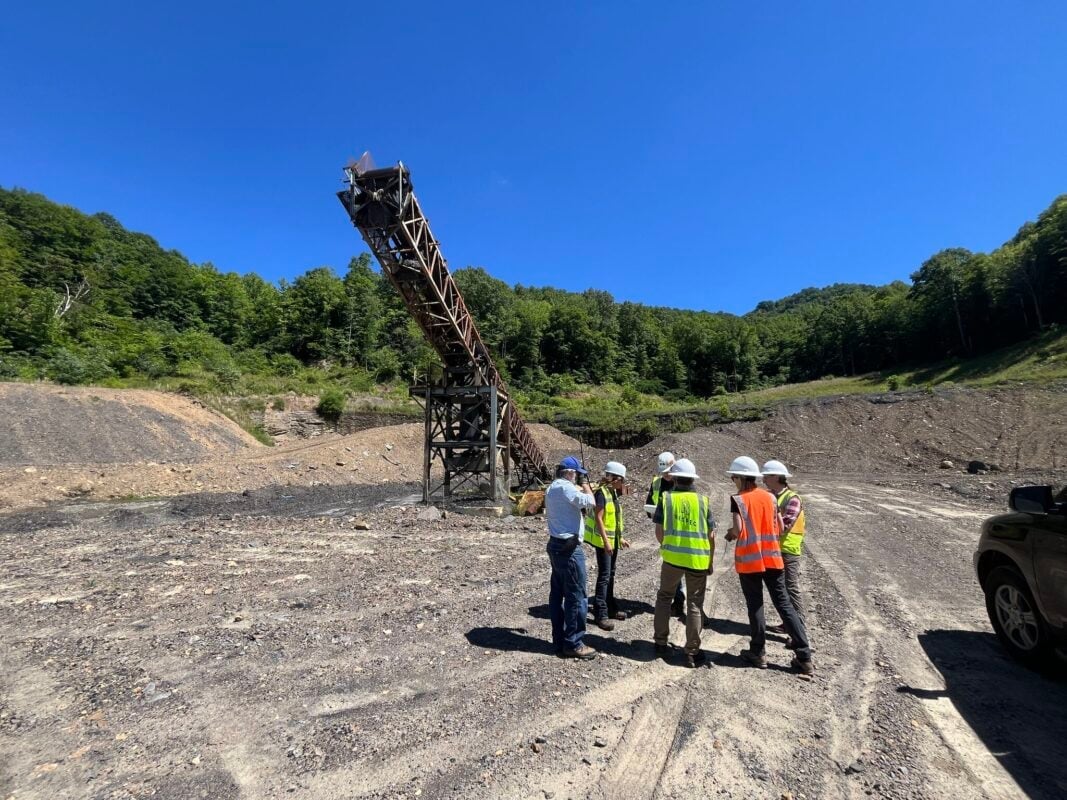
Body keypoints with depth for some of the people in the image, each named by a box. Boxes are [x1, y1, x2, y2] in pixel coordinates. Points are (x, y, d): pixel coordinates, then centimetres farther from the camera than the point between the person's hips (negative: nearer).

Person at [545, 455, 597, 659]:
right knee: (576, 596, -1)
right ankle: (573, 644, 7)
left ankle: (559, 640, 23)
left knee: (557, 594, 14)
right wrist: (586, 489, -5)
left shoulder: (552, 488, 15)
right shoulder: (565, 487, -17)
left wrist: (579, 490, 14)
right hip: (569, 547, -11)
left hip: (555, 544, 11)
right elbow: (589, 502, -24)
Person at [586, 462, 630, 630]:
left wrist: (620, 538, 17)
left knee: (611, 574, 16)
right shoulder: (601, 493, -17)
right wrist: (606, 541, -23)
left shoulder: (613, 493, 10)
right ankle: (600, 614, 0)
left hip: (613, 540, 9)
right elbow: (598, 518, -20)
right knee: (604, 575, -6)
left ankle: (610, 608, 28)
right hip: (603, 540, -9)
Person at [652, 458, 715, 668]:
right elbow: (711, 535, 2)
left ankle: (660, 642, 24)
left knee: (664, 596, 19)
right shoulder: (703, 500, 1)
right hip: (699, 559, 0)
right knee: (695, 604, 11)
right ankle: (692, 652, 16)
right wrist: (710, 561, 14)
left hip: (672, 556, 0)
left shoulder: (666, 498, -2)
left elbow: (659, 531, -1)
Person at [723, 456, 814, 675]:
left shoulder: (738, 499, -10)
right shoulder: (770, 497, 5)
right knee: (784, 604, 10)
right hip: (772, 558, 4)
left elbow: (739, 530, -17)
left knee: (755, 606, 8)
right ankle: (805, 657, 12)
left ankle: (758, 653, 18)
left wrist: (730, 534, 3)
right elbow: (780, 529, 7)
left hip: (749, 560, -4)